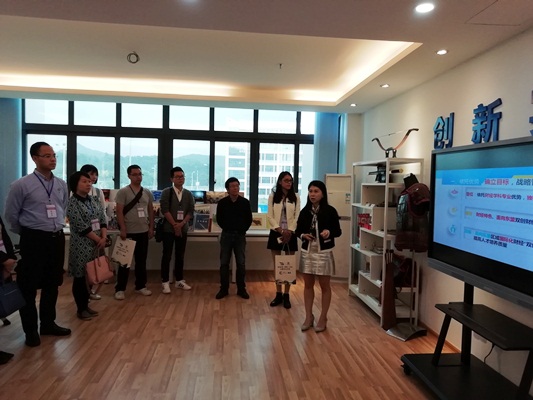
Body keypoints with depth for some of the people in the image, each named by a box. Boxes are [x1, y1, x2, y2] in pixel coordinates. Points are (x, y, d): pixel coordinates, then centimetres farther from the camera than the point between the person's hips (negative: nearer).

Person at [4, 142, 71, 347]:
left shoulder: (62, 185, 5)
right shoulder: (21, 185, -9)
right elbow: (11, 215, -1)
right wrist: (28, 234, 8)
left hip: (57, 238, 5)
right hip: (34, 240, -5)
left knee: (52, 284, 14)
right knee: (29, 286, 5)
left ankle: (48, 324, 30)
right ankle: (30, 330, 20)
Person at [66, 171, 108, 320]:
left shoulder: (95, 200, 10)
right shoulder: (72, 203, -10)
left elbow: (103, 220, 7)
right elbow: (81, 227, -15)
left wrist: (104, 238, -7)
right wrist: (98, 239, -11)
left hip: (96, 243, 6)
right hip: (81, 245, -6)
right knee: (80, 276, 2)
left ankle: (86, 305, 24)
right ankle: (81, 309, 14)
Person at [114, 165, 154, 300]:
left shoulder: (147, 193, 8)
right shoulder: (123, 192, -6)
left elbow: (151, 211, 13)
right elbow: (119, 211, -10)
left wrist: (151, 228, 8)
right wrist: (123, 229, -16)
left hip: (143, 232, 5)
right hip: (129, 232, -5)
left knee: (141, 260, 13)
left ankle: (140, 286, 25)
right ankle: (120, 289, 14)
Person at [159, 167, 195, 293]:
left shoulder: (188, 194, 7)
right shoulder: (166, 192, -4)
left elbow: (191, 211, 2)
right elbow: (164, 210, -11)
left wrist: (181, 224, -11)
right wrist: (175, 225, -12)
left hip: (183, 229, 3)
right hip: (169, 228, -3)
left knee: (180, 255, 9)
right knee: (167, 255, 1)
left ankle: (179, 281, 19)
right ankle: (165, 282, 8)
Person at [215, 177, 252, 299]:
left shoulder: (245, 202, -3)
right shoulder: (222, 203, -4)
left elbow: (249, 219, 6)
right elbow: (219, 219, 8)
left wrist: (242, 230, 5)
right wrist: (227, 228, 9)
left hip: (240, 235, 0)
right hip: (226, 235, 0)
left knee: (241, 263, 4)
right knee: (224, 263, 3)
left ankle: (241, 289, 15)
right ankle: (224, 289, 14)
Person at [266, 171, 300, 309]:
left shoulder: (295, 197, 3)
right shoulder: (273, 196, 2)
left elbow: (297, 217, -1)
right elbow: (270, 216, -3)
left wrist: (289, 231, -13)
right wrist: (280, 230, -13)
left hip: (290, 234, 0)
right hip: (276, 233, 0)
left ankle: (286, 295, 12)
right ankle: (278, 294, 16)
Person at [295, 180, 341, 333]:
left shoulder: (330, 211, -7)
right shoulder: (304, 211, 2)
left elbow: (338, 231, -2)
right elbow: (298, 230, 10)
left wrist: (329, 232, -23)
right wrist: (303, 235, -12)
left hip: (324, 252, -3)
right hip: (307, 252, 3)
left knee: (324, 286, 8)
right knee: (308, 285, 11)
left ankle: (323, 318, 22)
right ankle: (309, 317, 25)